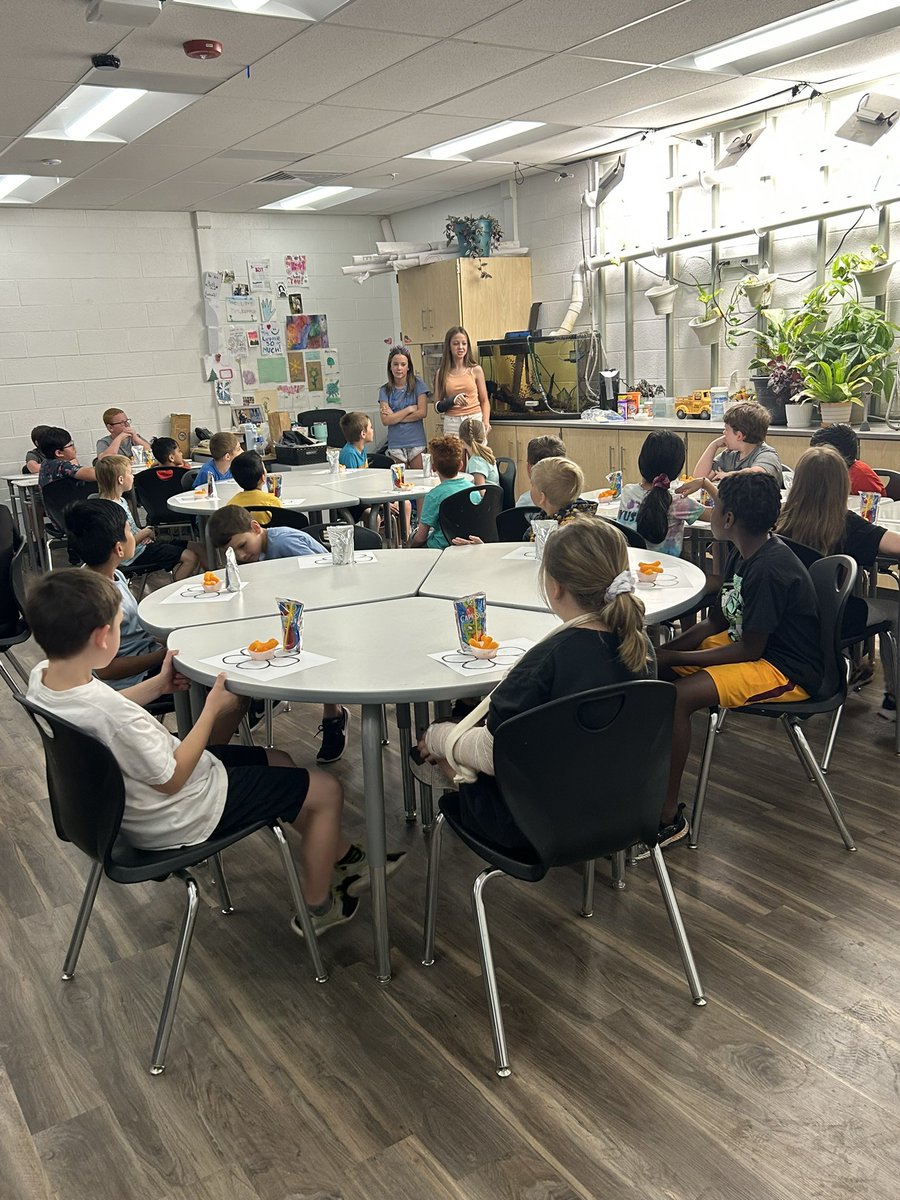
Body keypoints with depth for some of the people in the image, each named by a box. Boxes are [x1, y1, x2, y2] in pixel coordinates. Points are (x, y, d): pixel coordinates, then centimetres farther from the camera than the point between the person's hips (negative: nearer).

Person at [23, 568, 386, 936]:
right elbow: (171, 780, -24)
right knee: (326, 789, 1)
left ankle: (345, 858, 37)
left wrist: (157, 684, 5)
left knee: (278, 761, 24)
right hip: (178, 818, -10)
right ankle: (317, 908, 22)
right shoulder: (112, 715, -39)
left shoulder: (41, 677, -11)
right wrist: (212, 710, -16)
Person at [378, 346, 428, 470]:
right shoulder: (385, 390, 4)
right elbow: (385, 420, -6)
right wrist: (409, 409, -8)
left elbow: (422, 413, -6)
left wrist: (395, 416, -6)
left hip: (416, 443, -1)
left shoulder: (417, 384, 2)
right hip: (395, 445, 1)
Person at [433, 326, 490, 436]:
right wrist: (452, 400, -12)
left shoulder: (476, 370, 5)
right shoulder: (442, 373, 6)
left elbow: (484, 401, 9)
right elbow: (438, 407, 7)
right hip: (452, 424, 0)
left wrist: (486, 422, -7)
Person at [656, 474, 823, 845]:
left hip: (789, 672, -10)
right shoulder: (742, 554, 3)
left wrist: (676, 657, -18)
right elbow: (717, 621, 10)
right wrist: (668, 649, -4)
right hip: (748, 643, 10)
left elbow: (749, 650, -23)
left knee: (677, 697, -27)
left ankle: (669, 817, -15)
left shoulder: (770, 570, -27)